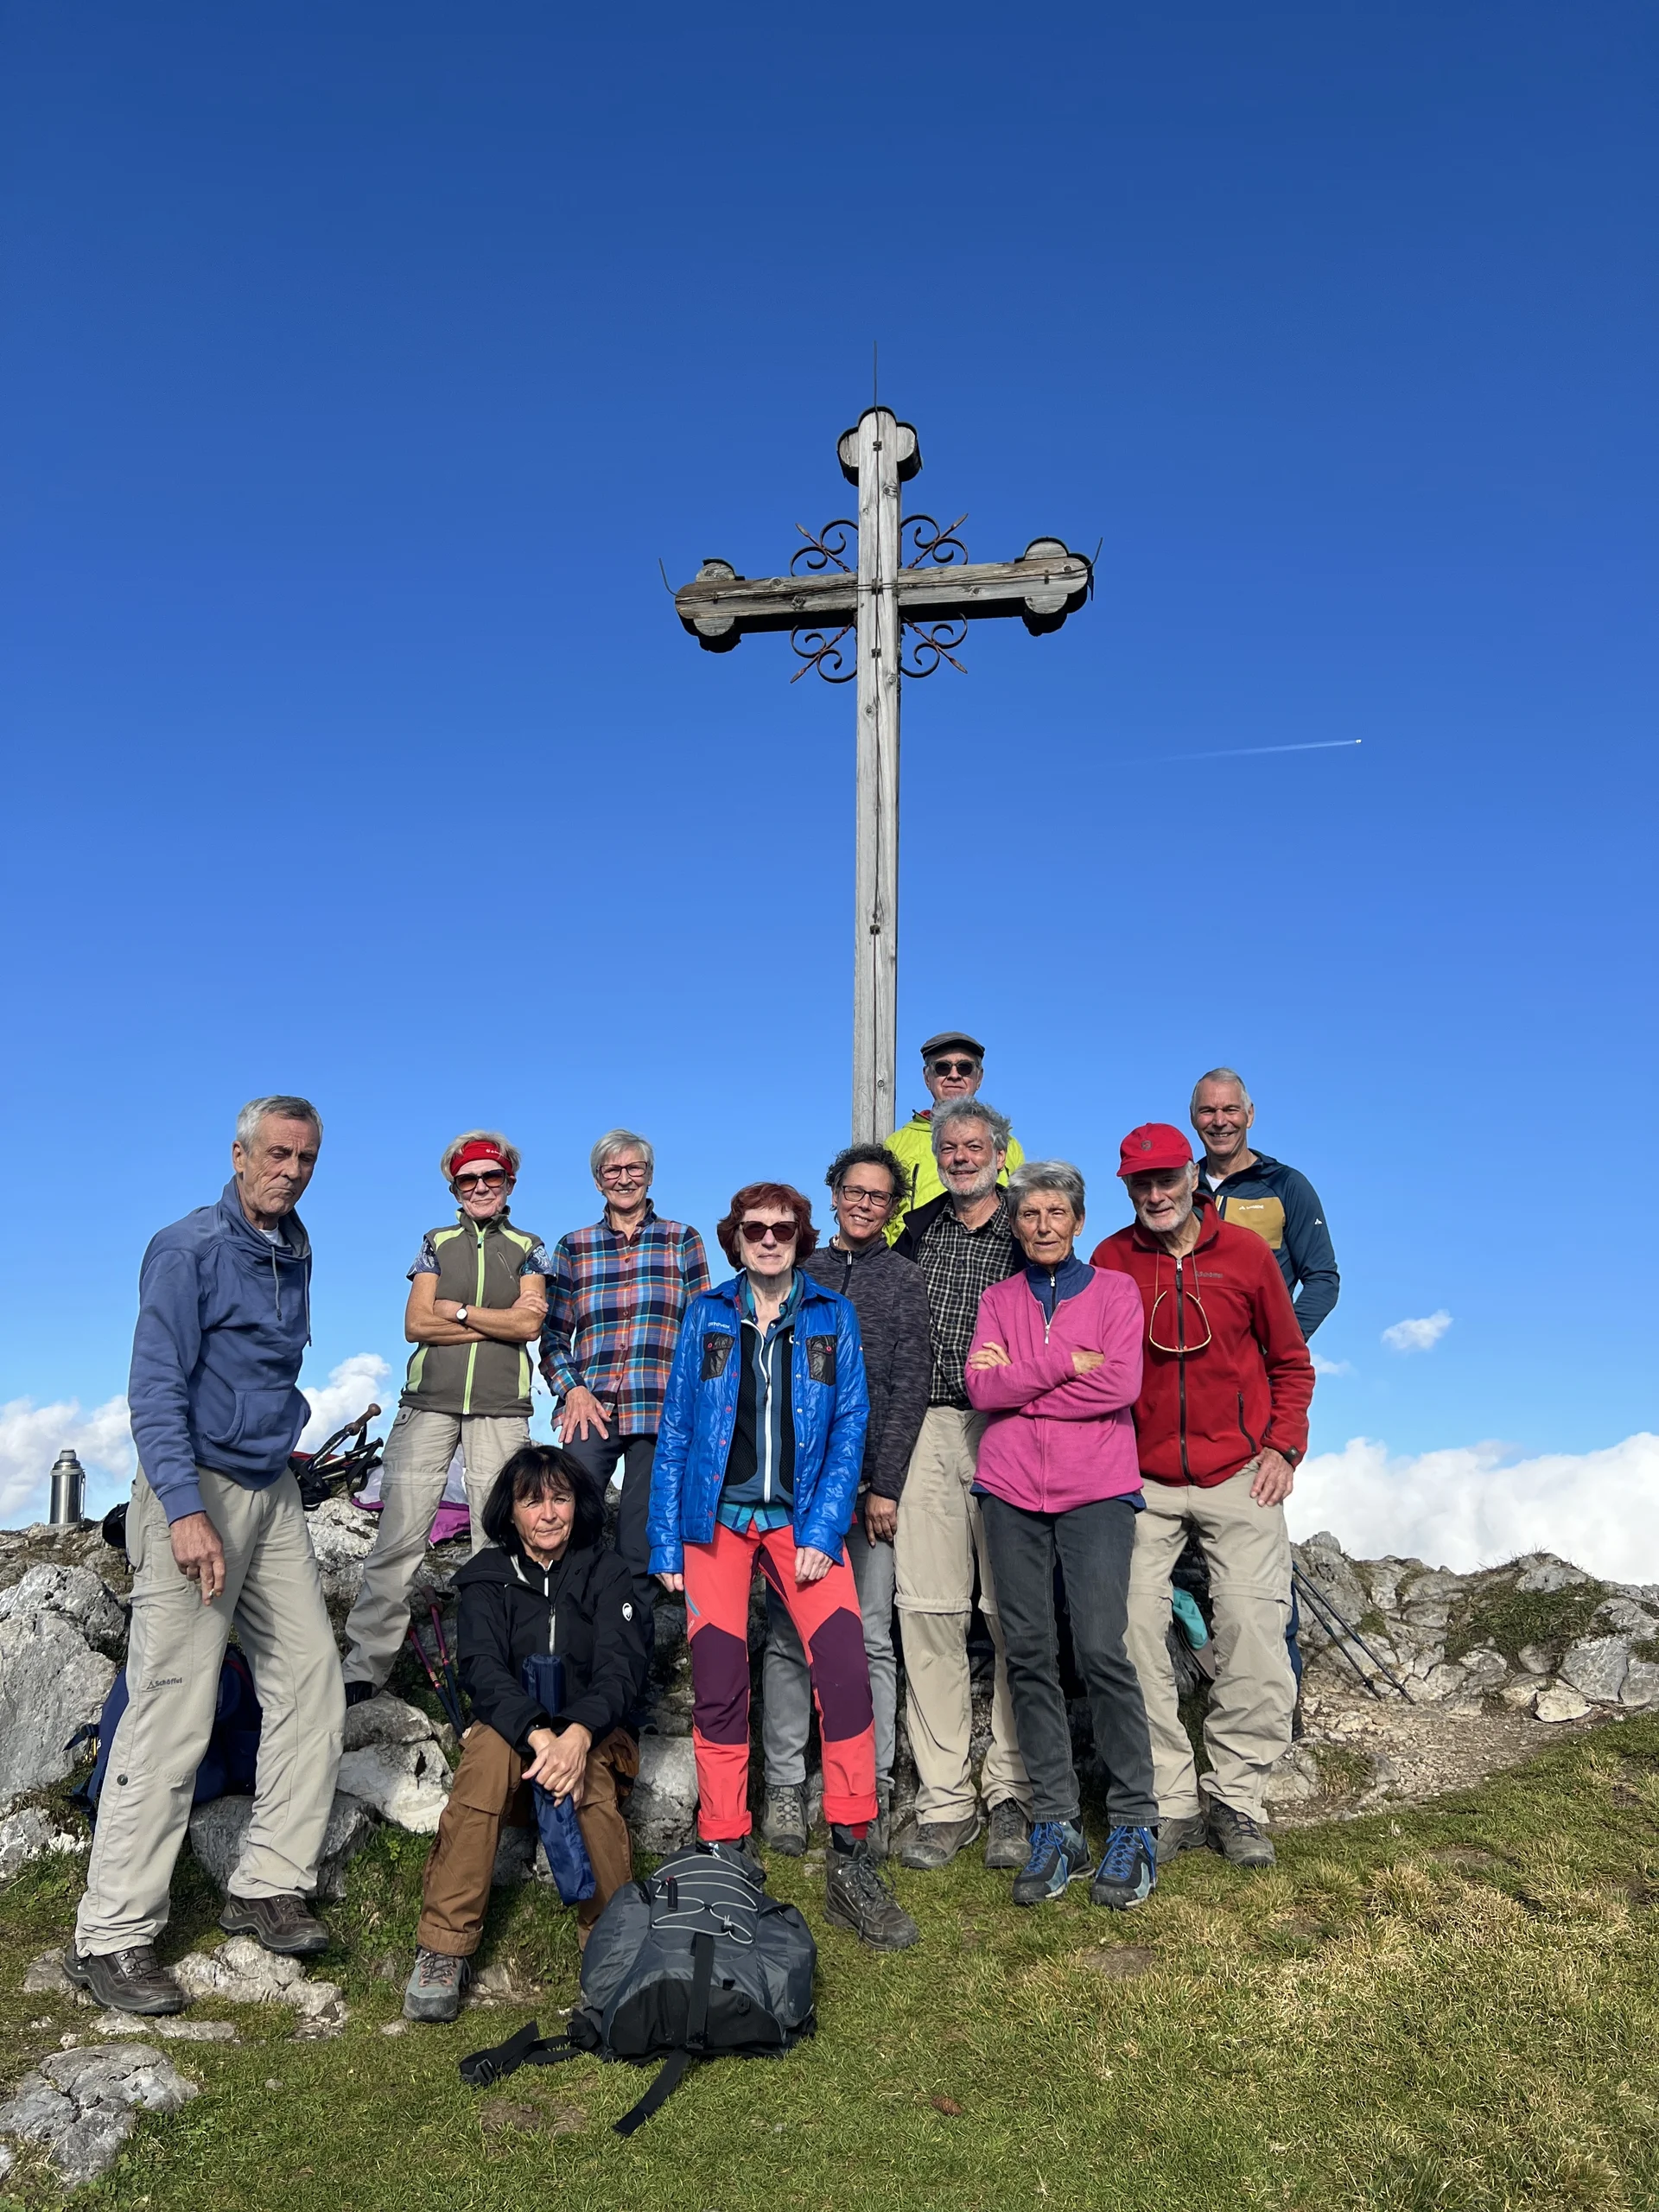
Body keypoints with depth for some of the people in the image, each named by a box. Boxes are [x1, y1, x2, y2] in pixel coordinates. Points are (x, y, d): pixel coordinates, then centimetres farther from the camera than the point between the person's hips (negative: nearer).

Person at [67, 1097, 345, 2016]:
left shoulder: (294, 1251, 13)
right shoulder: (188, 1248, -11)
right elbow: (155, 1389, -17)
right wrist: (186, 1511, -25)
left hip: (272, 1492, 8)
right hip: (196, 1491, -8)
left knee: (311, 1684, 6)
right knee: (173, 1713, -7)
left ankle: (268, 1886, 17)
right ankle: (111, 1936, 3)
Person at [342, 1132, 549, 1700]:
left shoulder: (528, 1248, 11)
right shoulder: (437, 1243, 14)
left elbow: (529, 1325, -3)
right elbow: (415, 1324, 2)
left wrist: (456, 1311, -2)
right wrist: (499, 1321, -4)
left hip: (501, 1409, -1)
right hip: (429, 1402, 1)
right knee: (398, 1536, -4)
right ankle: (363, 1666, 3)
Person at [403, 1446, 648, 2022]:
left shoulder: (606, 1575, 2)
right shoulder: (486, 1577, 2)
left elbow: (620, 1670, -11)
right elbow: (483, 1671, -14)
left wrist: (576, 1735, -32)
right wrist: (538, 1735, -34)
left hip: (592, 1733, 0)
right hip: (510, 1727, 0)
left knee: (589, 1774, -34)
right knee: (490, 1749, -34)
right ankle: (444, 1948, -30)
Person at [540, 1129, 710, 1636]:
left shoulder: (682, 1241, 11)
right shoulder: (572, 1247, 13)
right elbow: (552, 1334, 13)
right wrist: (571, 1389, -3)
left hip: (661, 1411, -1)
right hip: (589, 1410, 1)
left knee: (639, 1555, 2)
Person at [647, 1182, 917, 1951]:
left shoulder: (833, 1316, 6)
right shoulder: (706, 1315, 8)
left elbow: (849, 1426, 1)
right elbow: (675, 1430, 8)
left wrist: (822, 1532, -8)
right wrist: (666, 1542, 2)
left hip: (803, 1518, -1)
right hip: (718, 1518, 1)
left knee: (845, 1669, -14)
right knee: (718, 1686, -1)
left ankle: (850, 1862, -2)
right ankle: (722, 1857, 15)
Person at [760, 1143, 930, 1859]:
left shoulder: (903, 1278, 5)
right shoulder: (798, 1273, 12)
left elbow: (908, 1390, -1)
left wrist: (885, 1485, -8)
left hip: (868, 1483, -2)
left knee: (870, 1637, 0)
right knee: (787, 1635, 3)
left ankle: (872, 1792, 8)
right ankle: (785, 1788, 11)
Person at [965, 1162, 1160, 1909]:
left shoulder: (1115, 1291, 7)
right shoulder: (998, 1299, 14)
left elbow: (1120, 1386, -8)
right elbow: (982, 1387, -1)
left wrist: (1018, 1379, -5)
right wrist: (1067, 1362, -9)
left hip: (1095, 1490, -2)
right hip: (1012, 1491, 3)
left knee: (1102, 1650, -10)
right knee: (1028, 1653, 2)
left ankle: (1134, 1828, 3)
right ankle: (1055, 1828, 11)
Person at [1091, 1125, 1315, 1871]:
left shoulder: (1245, 1252, 0)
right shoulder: (1110, 1261, 0)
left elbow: (1291, 1362, 9)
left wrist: (1283, 1446, -1)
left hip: (1239, 1477, 0)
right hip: (1143, 1482, 0)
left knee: (1253, 1628, -4)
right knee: (1133, 1629, -5)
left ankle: (1235, 1799, 12)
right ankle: (1171, 1803, 9)